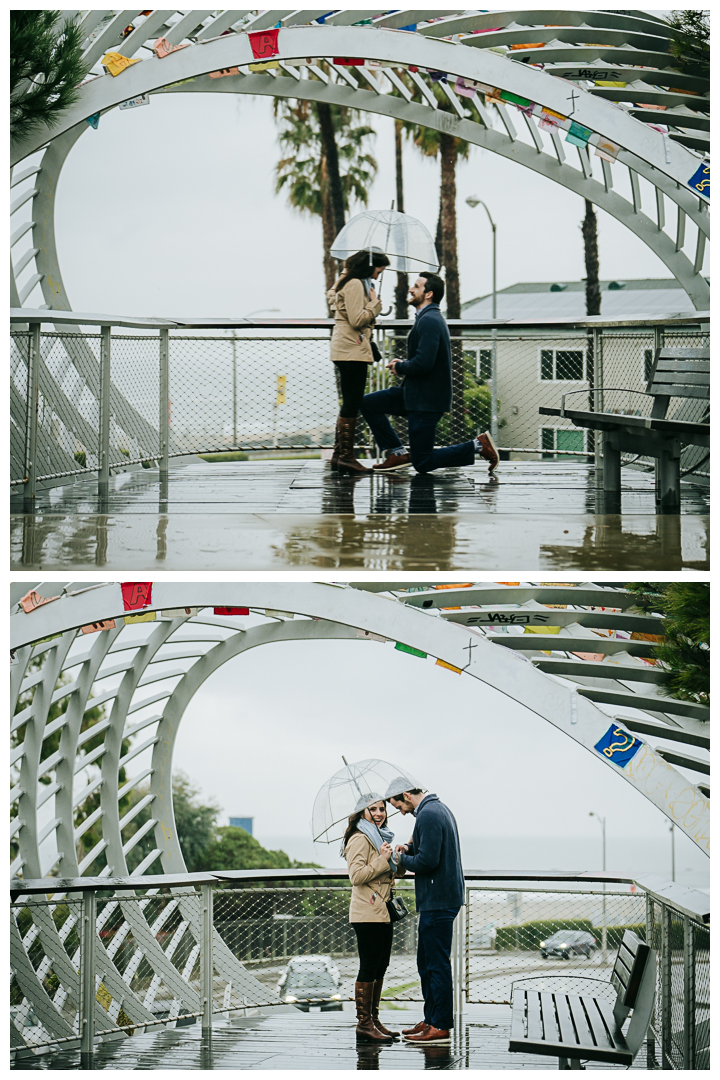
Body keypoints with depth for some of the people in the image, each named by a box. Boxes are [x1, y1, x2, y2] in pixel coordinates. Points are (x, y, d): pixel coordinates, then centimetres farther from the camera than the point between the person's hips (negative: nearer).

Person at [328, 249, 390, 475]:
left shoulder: (352, 283, 20)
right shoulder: (355, 285, -12)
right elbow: (357, 319, -19)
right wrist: (375, 302, -8)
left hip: (347, 351, 11)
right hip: (352, 351, -11)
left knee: (350, 404, 12)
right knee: (352, 404, -10)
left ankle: (339, 455, 13)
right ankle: (346, 457, -10)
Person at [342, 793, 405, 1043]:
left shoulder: (381, 837, 20)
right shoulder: (360, 839, -10)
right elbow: (356, 875, -20)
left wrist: (399, 860, 10)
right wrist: (382, 860, -20)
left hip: (382, 912, 10)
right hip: (367, 913, -10)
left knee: (380, 968, 10)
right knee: (369, 968, -8)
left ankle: (373, 1020, 16)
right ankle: (364, 1024, -6)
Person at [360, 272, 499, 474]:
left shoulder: (429, 321, -20)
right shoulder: (430, 318, 14)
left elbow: (423, 363, -30)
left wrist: (400, 368, -10)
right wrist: (404, 364, 8)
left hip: (427, 400, -10)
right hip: (416, 394, 10)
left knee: (422, 464, -4)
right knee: (368, 404, 12)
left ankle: (478, 446, 1)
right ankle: (399, 453, 13)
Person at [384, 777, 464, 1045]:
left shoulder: (428, 815, -18)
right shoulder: (439, 809, 16)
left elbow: (428, 861, -24)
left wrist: (403, 859, -7)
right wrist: (410, 850, 11)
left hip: (438, 900, -11)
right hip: (440, 899, 11)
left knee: (437, 964, -6)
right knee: (427, 963, 17)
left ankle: (441, 1027, -2)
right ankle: (431, 1020, 23)